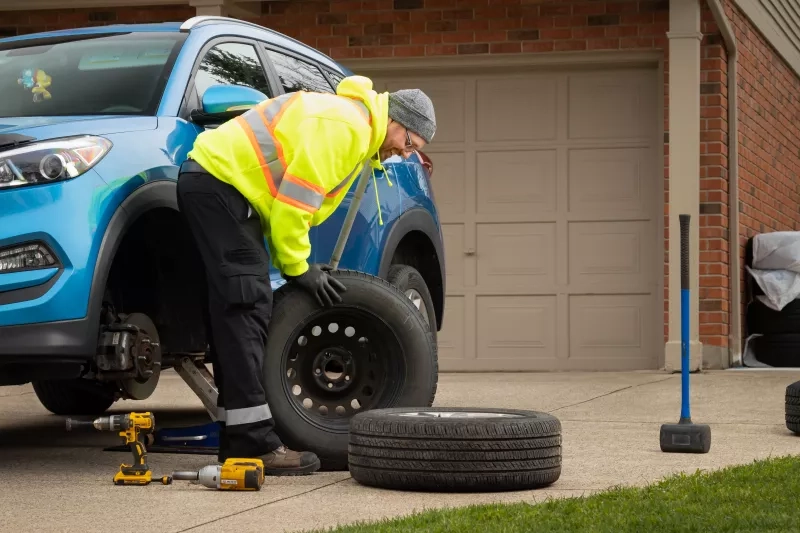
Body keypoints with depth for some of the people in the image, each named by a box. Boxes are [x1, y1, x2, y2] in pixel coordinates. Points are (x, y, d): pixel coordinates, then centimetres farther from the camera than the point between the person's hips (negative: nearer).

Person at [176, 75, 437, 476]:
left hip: (213, 182, 11)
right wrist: (297, 268, -10)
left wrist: (295, 262, 10)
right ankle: (254, 443, -16)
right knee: (246, 308, -14)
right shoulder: (345, 125, -15)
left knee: (234, 311, 9)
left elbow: (300, 202, 20)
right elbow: (293, 201, -20)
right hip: (218, 182, -11)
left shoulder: (353, 130, 19)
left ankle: (238, 439, 10)